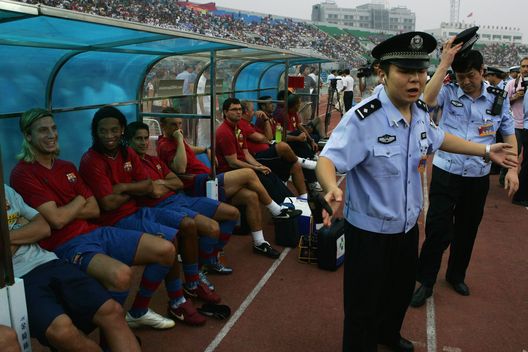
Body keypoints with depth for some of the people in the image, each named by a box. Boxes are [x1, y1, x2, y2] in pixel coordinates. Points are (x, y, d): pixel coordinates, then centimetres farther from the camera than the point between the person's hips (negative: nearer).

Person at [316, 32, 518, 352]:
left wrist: (486, 151, 21)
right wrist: (332, 189, -48)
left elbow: (438, 139, 17)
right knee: (364, 308, 7)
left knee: (402, 291, 29)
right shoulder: (363, 118, -26)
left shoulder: (421, 112, -3)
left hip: (408, 226, 8)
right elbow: (327, 160, -27)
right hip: (369, 232, -7)